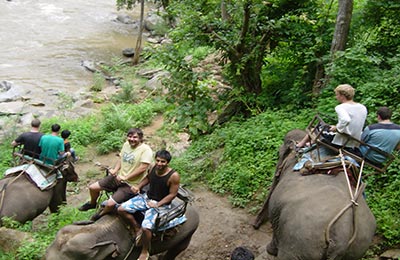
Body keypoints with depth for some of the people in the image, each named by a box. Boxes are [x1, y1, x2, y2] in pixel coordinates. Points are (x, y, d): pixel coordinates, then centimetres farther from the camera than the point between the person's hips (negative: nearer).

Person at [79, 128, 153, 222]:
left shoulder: (146, 150, -20)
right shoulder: (126, 144, 4)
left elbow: (143, 168, -25)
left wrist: (125, 177, -20)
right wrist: (115, 170, -4)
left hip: (130, 185, -7)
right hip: (118, 177, 7)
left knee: (110, 204, -20)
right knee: (92, 187, 7)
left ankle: (101, 214, 16)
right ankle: (92, 203, 41)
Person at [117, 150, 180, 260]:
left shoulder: (173, 175, -23)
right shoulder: (153, 167, -7)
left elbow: (172, 194, -15)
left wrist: (157, 205, -20)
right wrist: (138, 186, -3)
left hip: (161, 204, -6)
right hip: (147, 197, 6)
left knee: (146, 228, -26)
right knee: (121, 209, -5)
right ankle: (137, 228, 17)